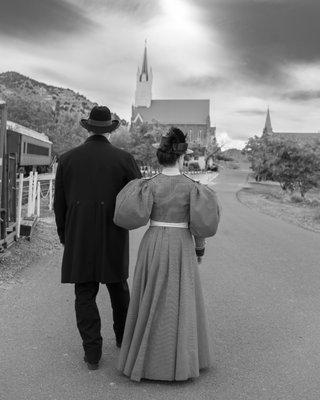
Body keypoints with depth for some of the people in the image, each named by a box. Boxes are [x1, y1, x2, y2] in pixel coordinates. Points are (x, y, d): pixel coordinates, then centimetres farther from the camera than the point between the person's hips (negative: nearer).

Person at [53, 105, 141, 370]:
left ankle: (92, 353, 9)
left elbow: (60, 204, 5)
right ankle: (123, 337, 36)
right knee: (118, 286, 20)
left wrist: (64, 236, 16)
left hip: (79, 238, 0)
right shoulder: (124, 159, -5)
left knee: (85, 294, 8)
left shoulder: (68, 159, 1)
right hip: (114, 238, 0)